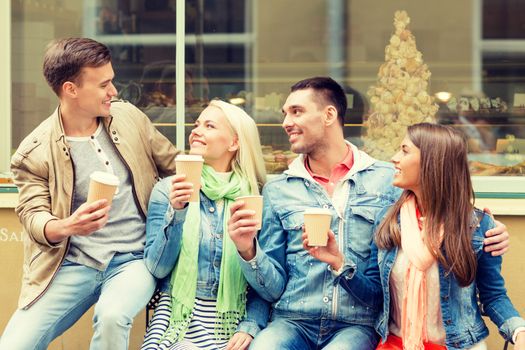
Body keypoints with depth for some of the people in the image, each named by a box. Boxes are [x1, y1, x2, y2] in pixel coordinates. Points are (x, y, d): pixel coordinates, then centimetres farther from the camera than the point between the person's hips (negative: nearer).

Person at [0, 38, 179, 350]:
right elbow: (33, 217, -6)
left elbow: (174, 165, 17)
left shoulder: (129, 116, 7)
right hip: (73, 263, -1)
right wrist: (68, 226, -27)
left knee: (112, 316, -32)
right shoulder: (35, 154, -4)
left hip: (134, 259, 1)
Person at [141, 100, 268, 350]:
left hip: (233, 325, 1)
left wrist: (250, 327, -8)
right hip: (181, 320, 0)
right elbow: (157, 268, -2)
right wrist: (176, 211, -14)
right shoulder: (168, 189, 3)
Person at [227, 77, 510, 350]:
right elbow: (273, 288, 8)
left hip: (357, 325, -1)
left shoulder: (388, 180, 5)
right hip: (291, 322, 1)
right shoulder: (277, 191, 8)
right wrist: (249, 251, -11)